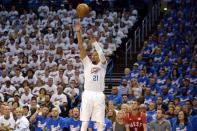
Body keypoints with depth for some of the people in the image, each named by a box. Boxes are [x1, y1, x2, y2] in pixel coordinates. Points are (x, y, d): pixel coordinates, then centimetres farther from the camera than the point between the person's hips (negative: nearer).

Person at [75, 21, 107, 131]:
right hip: (87, 95, 1)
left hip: (99, 96, 0)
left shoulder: (102, 65, 13)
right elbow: (81, 47, 7)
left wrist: (94, 41, -14)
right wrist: (78, 32, -2)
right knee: (85, 122, -1)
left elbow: (101, 53, -7)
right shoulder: (87, 63, 15)